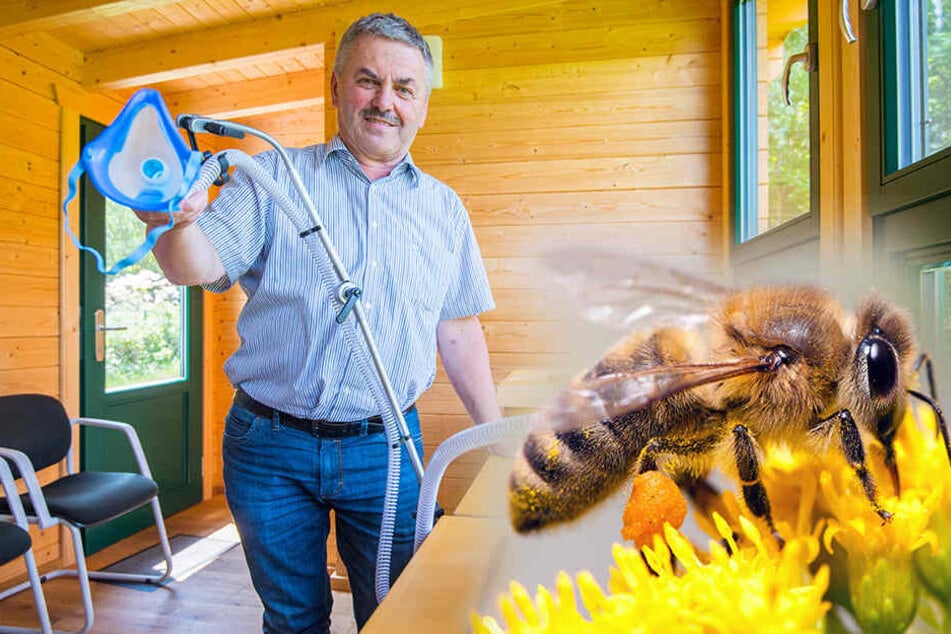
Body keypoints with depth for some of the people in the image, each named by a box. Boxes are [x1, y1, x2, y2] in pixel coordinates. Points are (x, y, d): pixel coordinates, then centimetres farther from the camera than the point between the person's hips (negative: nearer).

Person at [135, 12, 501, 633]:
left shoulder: (443, 207, 6)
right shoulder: (273, 177, 1)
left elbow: (459, 331, 7)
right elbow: (203, 266, -10)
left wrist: (496, 437, 6)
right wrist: (176, 221, -33)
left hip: (385, 450, 1)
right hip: (270, 444, 0)